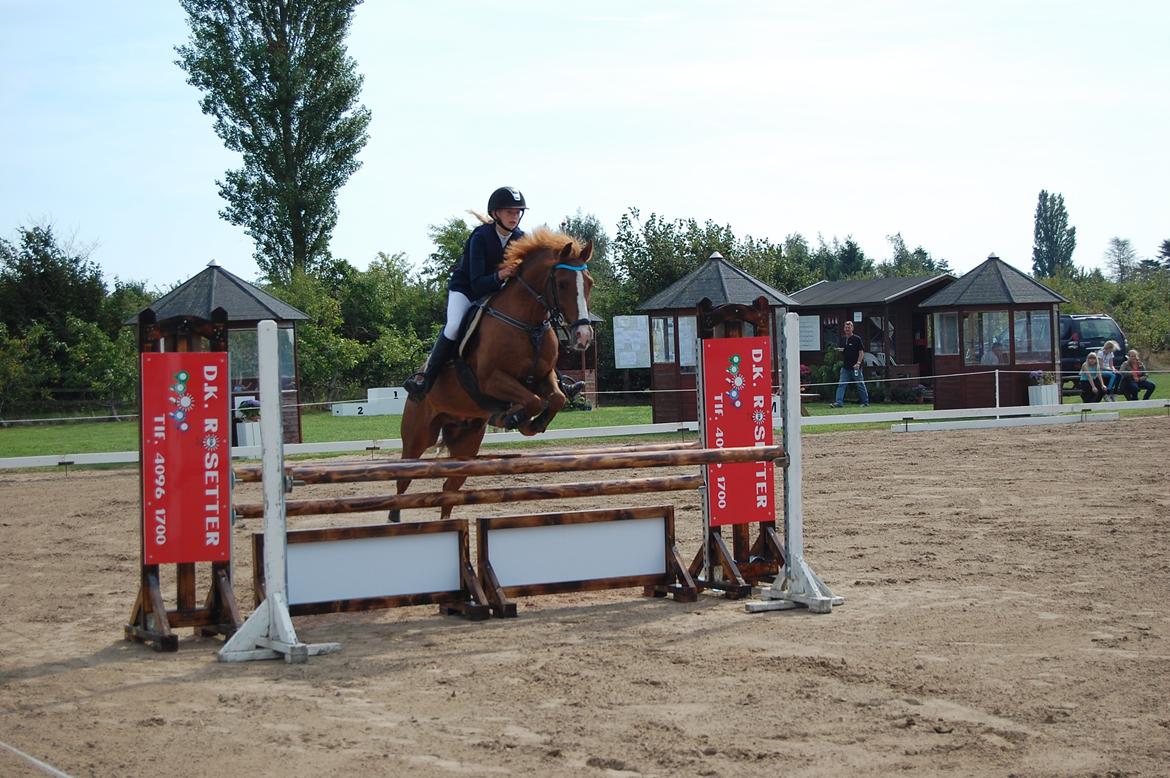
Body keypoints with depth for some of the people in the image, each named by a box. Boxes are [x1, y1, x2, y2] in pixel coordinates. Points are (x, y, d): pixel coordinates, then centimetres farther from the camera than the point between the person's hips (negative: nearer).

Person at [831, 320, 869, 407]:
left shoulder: (857, 339, -4)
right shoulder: (843, 339, 13)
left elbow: (861, 352, -7)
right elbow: (840, 350, 23)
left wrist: (858, 363, -16)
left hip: (855, 367, -5)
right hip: (845, 367, 5)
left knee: (860, 385, 4)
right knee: (841, 384, -5)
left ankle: (865, 402, 14)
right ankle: (839, 402, -8)